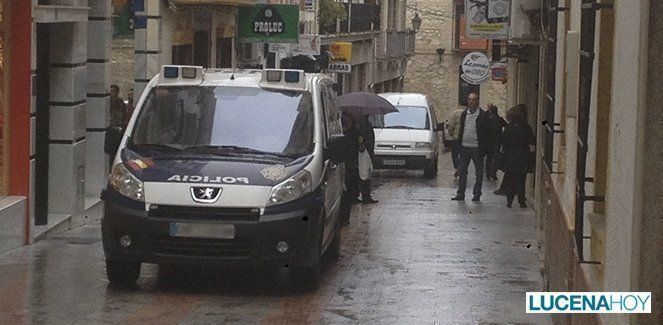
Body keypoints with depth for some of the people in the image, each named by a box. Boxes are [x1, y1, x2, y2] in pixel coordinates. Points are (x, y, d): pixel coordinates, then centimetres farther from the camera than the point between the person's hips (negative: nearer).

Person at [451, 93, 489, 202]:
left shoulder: (482, 115, -5)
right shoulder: (464, 114, 10)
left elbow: (485, 132, -6)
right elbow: (461, 130, 14)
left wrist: (483, 148, -12)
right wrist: (459, 144, 7)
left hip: (476, 148, -5)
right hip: (464, 147, 5)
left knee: (479, 173, 4)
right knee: (462, 172, 7)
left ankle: (477, 194, 11)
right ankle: (460, 194, 12)